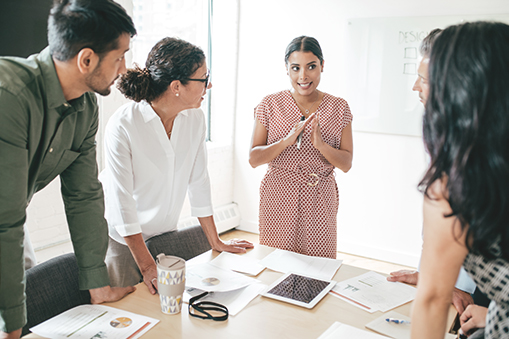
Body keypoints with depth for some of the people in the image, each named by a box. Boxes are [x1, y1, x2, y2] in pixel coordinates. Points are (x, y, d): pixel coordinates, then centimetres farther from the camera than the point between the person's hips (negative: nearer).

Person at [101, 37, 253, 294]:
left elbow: (198, 180, 0)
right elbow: (122, 199, -22)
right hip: (121, 237, -4)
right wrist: (147, 266, -20)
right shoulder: (123, 124, -25)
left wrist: (215, 242, 5)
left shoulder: (195, 119, -8)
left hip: (165, 232, 5)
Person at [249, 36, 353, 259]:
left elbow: (346, 164, 0)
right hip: (277, 200, -1)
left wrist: (321, 145, -19)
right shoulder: (270, 105, -2)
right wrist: (286, 141, -20)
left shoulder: (339, 108, 1)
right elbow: (253, 159, -4)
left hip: (319, 202, 1)